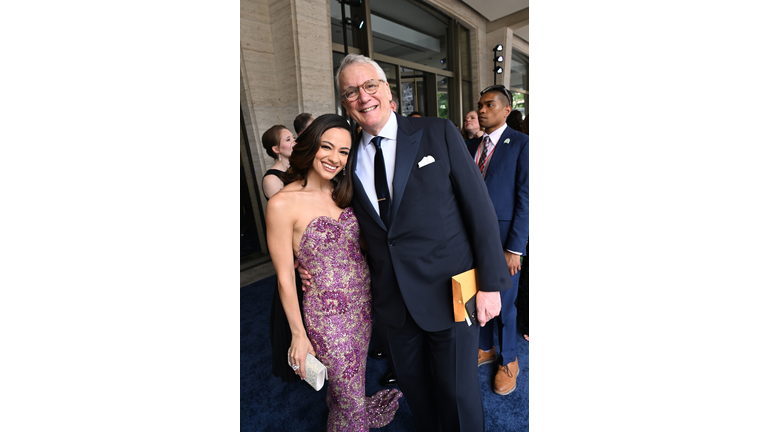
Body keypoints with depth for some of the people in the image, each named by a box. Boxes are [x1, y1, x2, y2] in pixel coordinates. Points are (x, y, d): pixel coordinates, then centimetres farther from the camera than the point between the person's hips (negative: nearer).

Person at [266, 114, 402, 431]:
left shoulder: (344, 193, 1)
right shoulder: (283, 204, -19)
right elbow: (285, 276, -13)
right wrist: (298, 334, -7)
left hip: (364, 300, 6)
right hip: (328, 313, -5)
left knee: (353, 380, 27)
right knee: (351, 396, 15)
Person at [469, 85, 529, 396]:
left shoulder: (521, 143, -7)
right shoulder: (473, 147, 10)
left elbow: (524, 198, -12)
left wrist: (514, 248, -15)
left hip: (504, 239, -5)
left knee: (503, 304, 9)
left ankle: (509, 361, 34)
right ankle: (486, 349, 40)